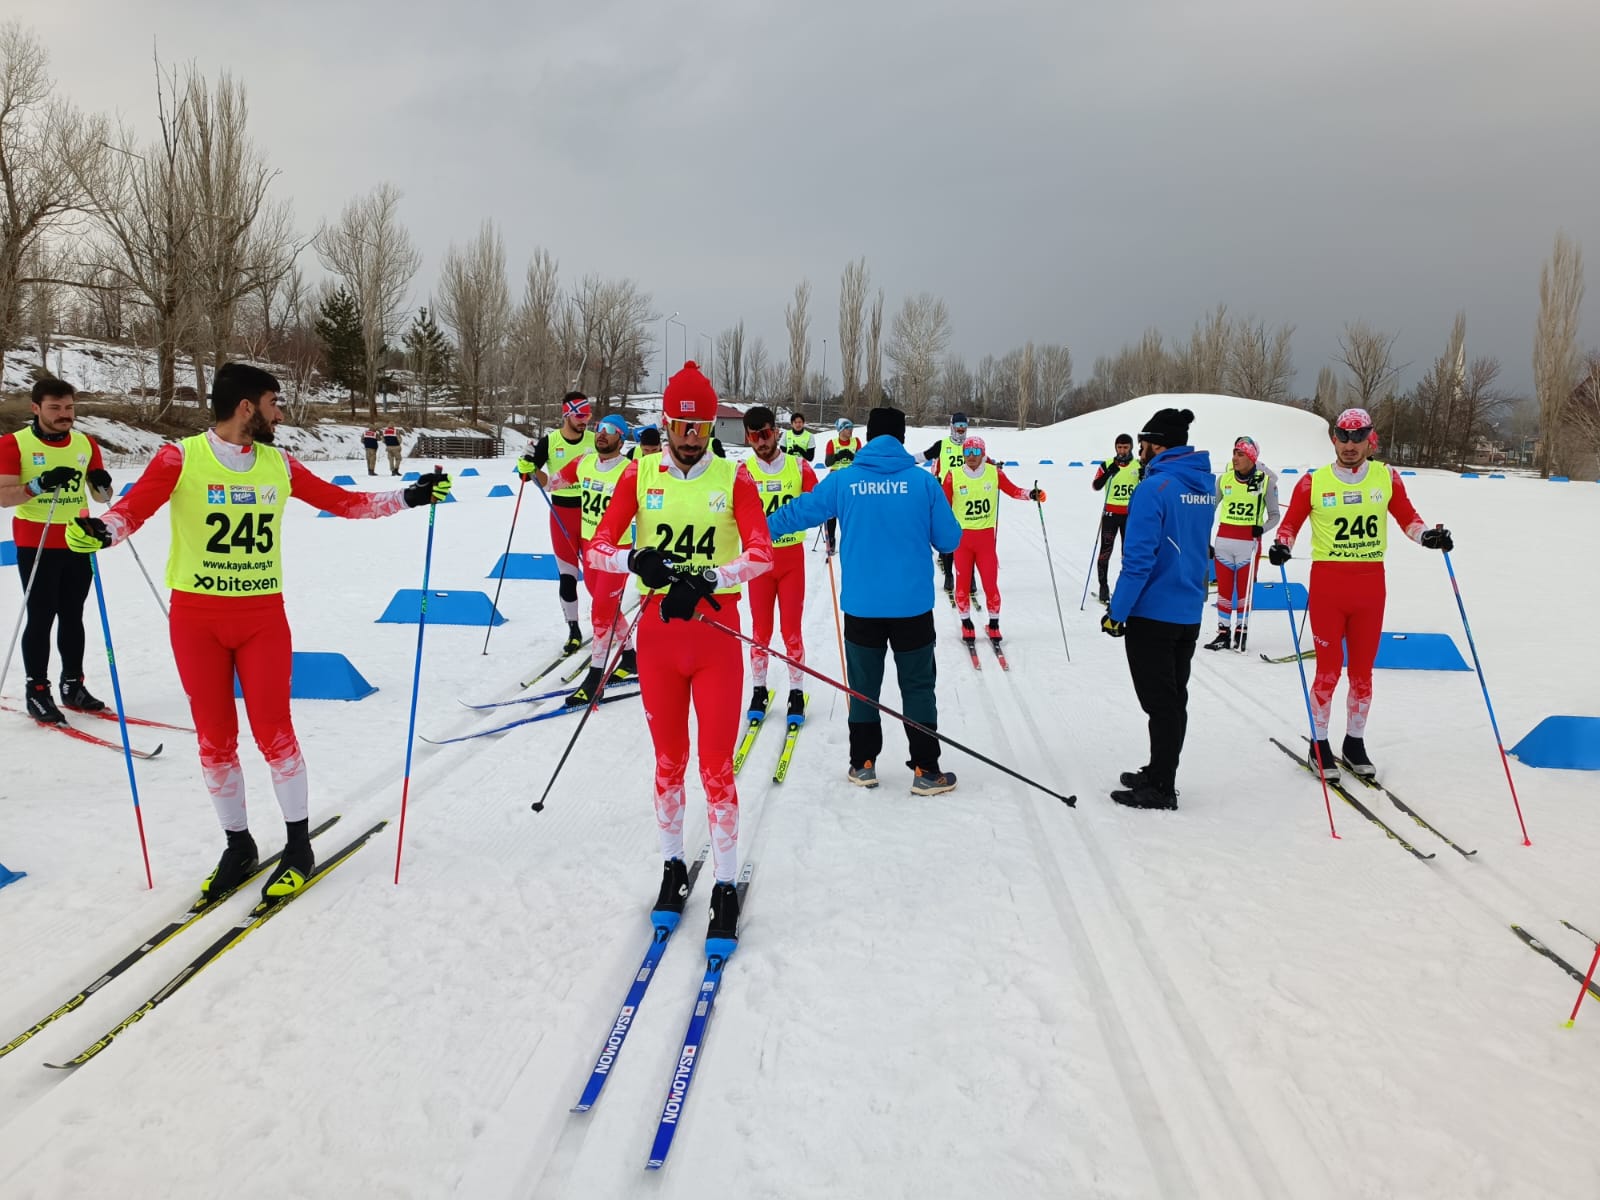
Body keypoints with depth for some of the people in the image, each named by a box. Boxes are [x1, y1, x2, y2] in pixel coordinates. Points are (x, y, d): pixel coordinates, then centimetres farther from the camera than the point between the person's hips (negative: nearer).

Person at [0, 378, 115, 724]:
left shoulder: (86, 444, 8)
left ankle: (73, 685, 20)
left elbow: (101, 497, 12)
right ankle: (37, 692, 4)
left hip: (78, 543, 4)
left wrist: (102, 484, -11)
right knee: (41, 617, -3)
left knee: (72, 616, 11)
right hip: (36, 545, -4)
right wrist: (39, 485, -28)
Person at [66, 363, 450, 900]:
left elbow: (343, 501, 10)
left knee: (273, 732, -1)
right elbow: (134, 507, -15)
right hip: (196, 619, -1)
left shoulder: (279, 464, 4)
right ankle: (238, 846, 23)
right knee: (214, 739, 7)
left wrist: (407, 497, 6)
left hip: (263, 617, 1)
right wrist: (101, 529, -36)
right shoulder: (180, 458, -7)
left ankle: (299, 846, 14)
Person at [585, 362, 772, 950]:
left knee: (717, 766, -1)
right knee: (669, 761, 13)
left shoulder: (733, 477, -1)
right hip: (658, 633, 2)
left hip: (717, 633, -1)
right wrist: (635, 560, -23)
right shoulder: (639, 474, 2)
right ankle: (673, 866, 31)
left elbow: (762, 554, -10)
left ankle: (726, 888, 12)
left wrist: (706, 579, -25)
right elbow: (596, 548, -2)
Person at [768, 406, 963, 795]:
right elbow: (949, 540, -1)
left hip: (861, 606, 1)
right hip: (912, 606, -1)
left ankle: (863, 764, 21)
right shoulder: (923, 481, -5)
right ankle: (926, 770, 11)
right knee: (918, 687, 9)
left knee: (863, 687, 14)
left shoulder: (843, 481, -2)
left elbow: (799, 512, 7)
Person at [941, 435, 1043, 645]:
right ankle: (966, 623, 22)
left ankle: (994, 623, 18)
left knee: (990, 583, 0)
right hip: (962, 537, 0)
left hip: (986, 537, 0)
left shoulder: (994, 472, -3)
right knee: (962, 583, 5)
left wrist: (1031, 493, -10)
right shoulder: (953, 476, -6)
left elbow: (1013, 491, 6)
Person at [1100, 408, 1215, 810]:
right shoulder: (1206, 485, 6)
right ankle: (1160, 774, 28)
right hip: (1190, 612, 8)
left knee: (1160, 702, 1)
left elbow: (1139, 559, -21)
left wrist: (1117, 612, -14)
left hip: (1153, 612, -8)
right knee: (1173, 698, 16)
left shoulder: (1154, 488, -19)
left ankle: (1161, 788, 10)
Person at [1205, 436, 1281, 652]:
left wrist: (1262, 529, -17)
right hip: (1223, 540, 3)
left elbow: (1274, 515, 3)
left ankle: (1241, 632, 14)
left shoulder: (1266, 481, -3)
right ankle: (1223, 632, 14)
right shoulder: (1224, 479, 4)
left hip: (1249, 542, -2)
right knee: (1224, 589, 6)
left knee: (1244, 590, 3)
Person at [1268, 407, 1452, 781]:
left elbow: (1407, 518, 12)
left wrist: (1428, 536, -7)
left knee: (1362, 669, 10)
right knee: (1329, 668, 0)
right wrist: (1282, 546, -17)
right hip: (1327, 585, -2)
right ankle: (1320, 744, 14)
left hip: (1371, 585, 3)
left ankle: (1355, 742, 23)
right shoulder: (1313, 482, -2)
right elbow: (1290, 523, 3)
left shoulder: (1386, 477, 4)